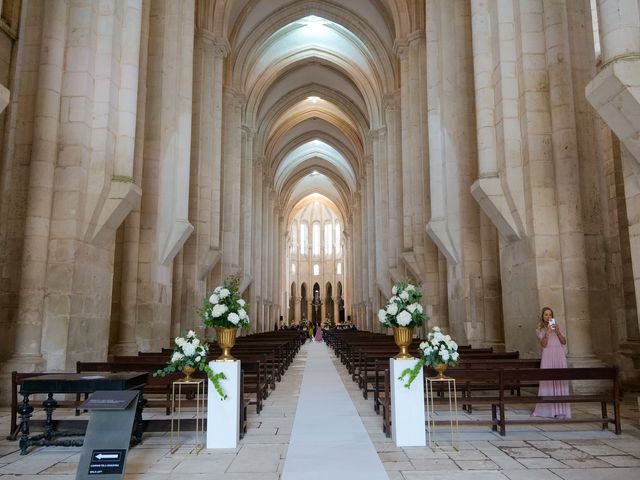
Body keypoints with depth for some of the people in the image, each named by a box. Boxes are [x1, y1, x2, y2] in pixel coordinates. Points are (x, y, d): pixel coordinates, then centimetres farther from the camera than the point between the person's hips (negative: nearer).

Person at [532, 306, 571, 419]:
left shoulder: (556, 326, 17)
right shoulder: (539, 329, 8)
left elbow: (564, 342, 9)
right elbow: (543, 344, -6)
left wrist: (558, 331, -5)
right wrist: (547, 332, -17)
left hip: (559, 355, 3)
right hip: (548, 356, -3)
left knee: (560, 381, 0)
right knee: (548, 381, -4)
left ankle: (560, 409, 4)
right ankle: (548, 409, 1)